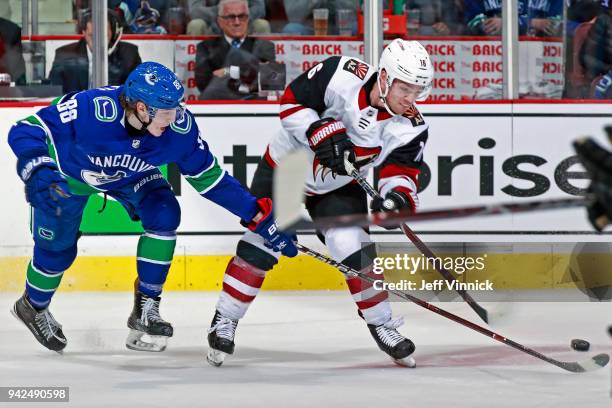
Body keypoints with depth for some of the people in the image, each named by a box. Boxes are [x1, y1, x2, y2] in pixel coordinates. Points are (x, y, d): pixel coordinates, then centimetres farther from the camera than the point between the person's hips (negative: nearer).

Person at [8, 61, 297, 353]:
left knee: (164, 215, -20)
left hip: (131, 175, 3)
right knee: (57, 249, 3)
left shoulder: (180, 127, -30)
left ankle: (145, 307, -6)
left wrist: (258, 215, -18)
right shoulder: (92, 109, -44)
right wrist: (39, 173, -57)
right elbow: (25, 132, -39)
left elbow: (209, 178, -16)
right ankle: (33, 307, 36)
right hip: (69, 172, -3)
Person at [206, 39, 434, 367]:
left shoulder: (410, 127, -20)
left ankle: (382, 326, 5)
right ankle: (224, 322, 8)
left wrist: (399, 198, -44)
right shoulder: (341, 75, -28)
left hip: (338, 187, 2)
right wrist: (321, 131, -35)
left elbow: (402, 172, -21)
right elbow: (292, 101, -21)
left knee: (354, 250, -13)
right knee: (260, 247, -6)